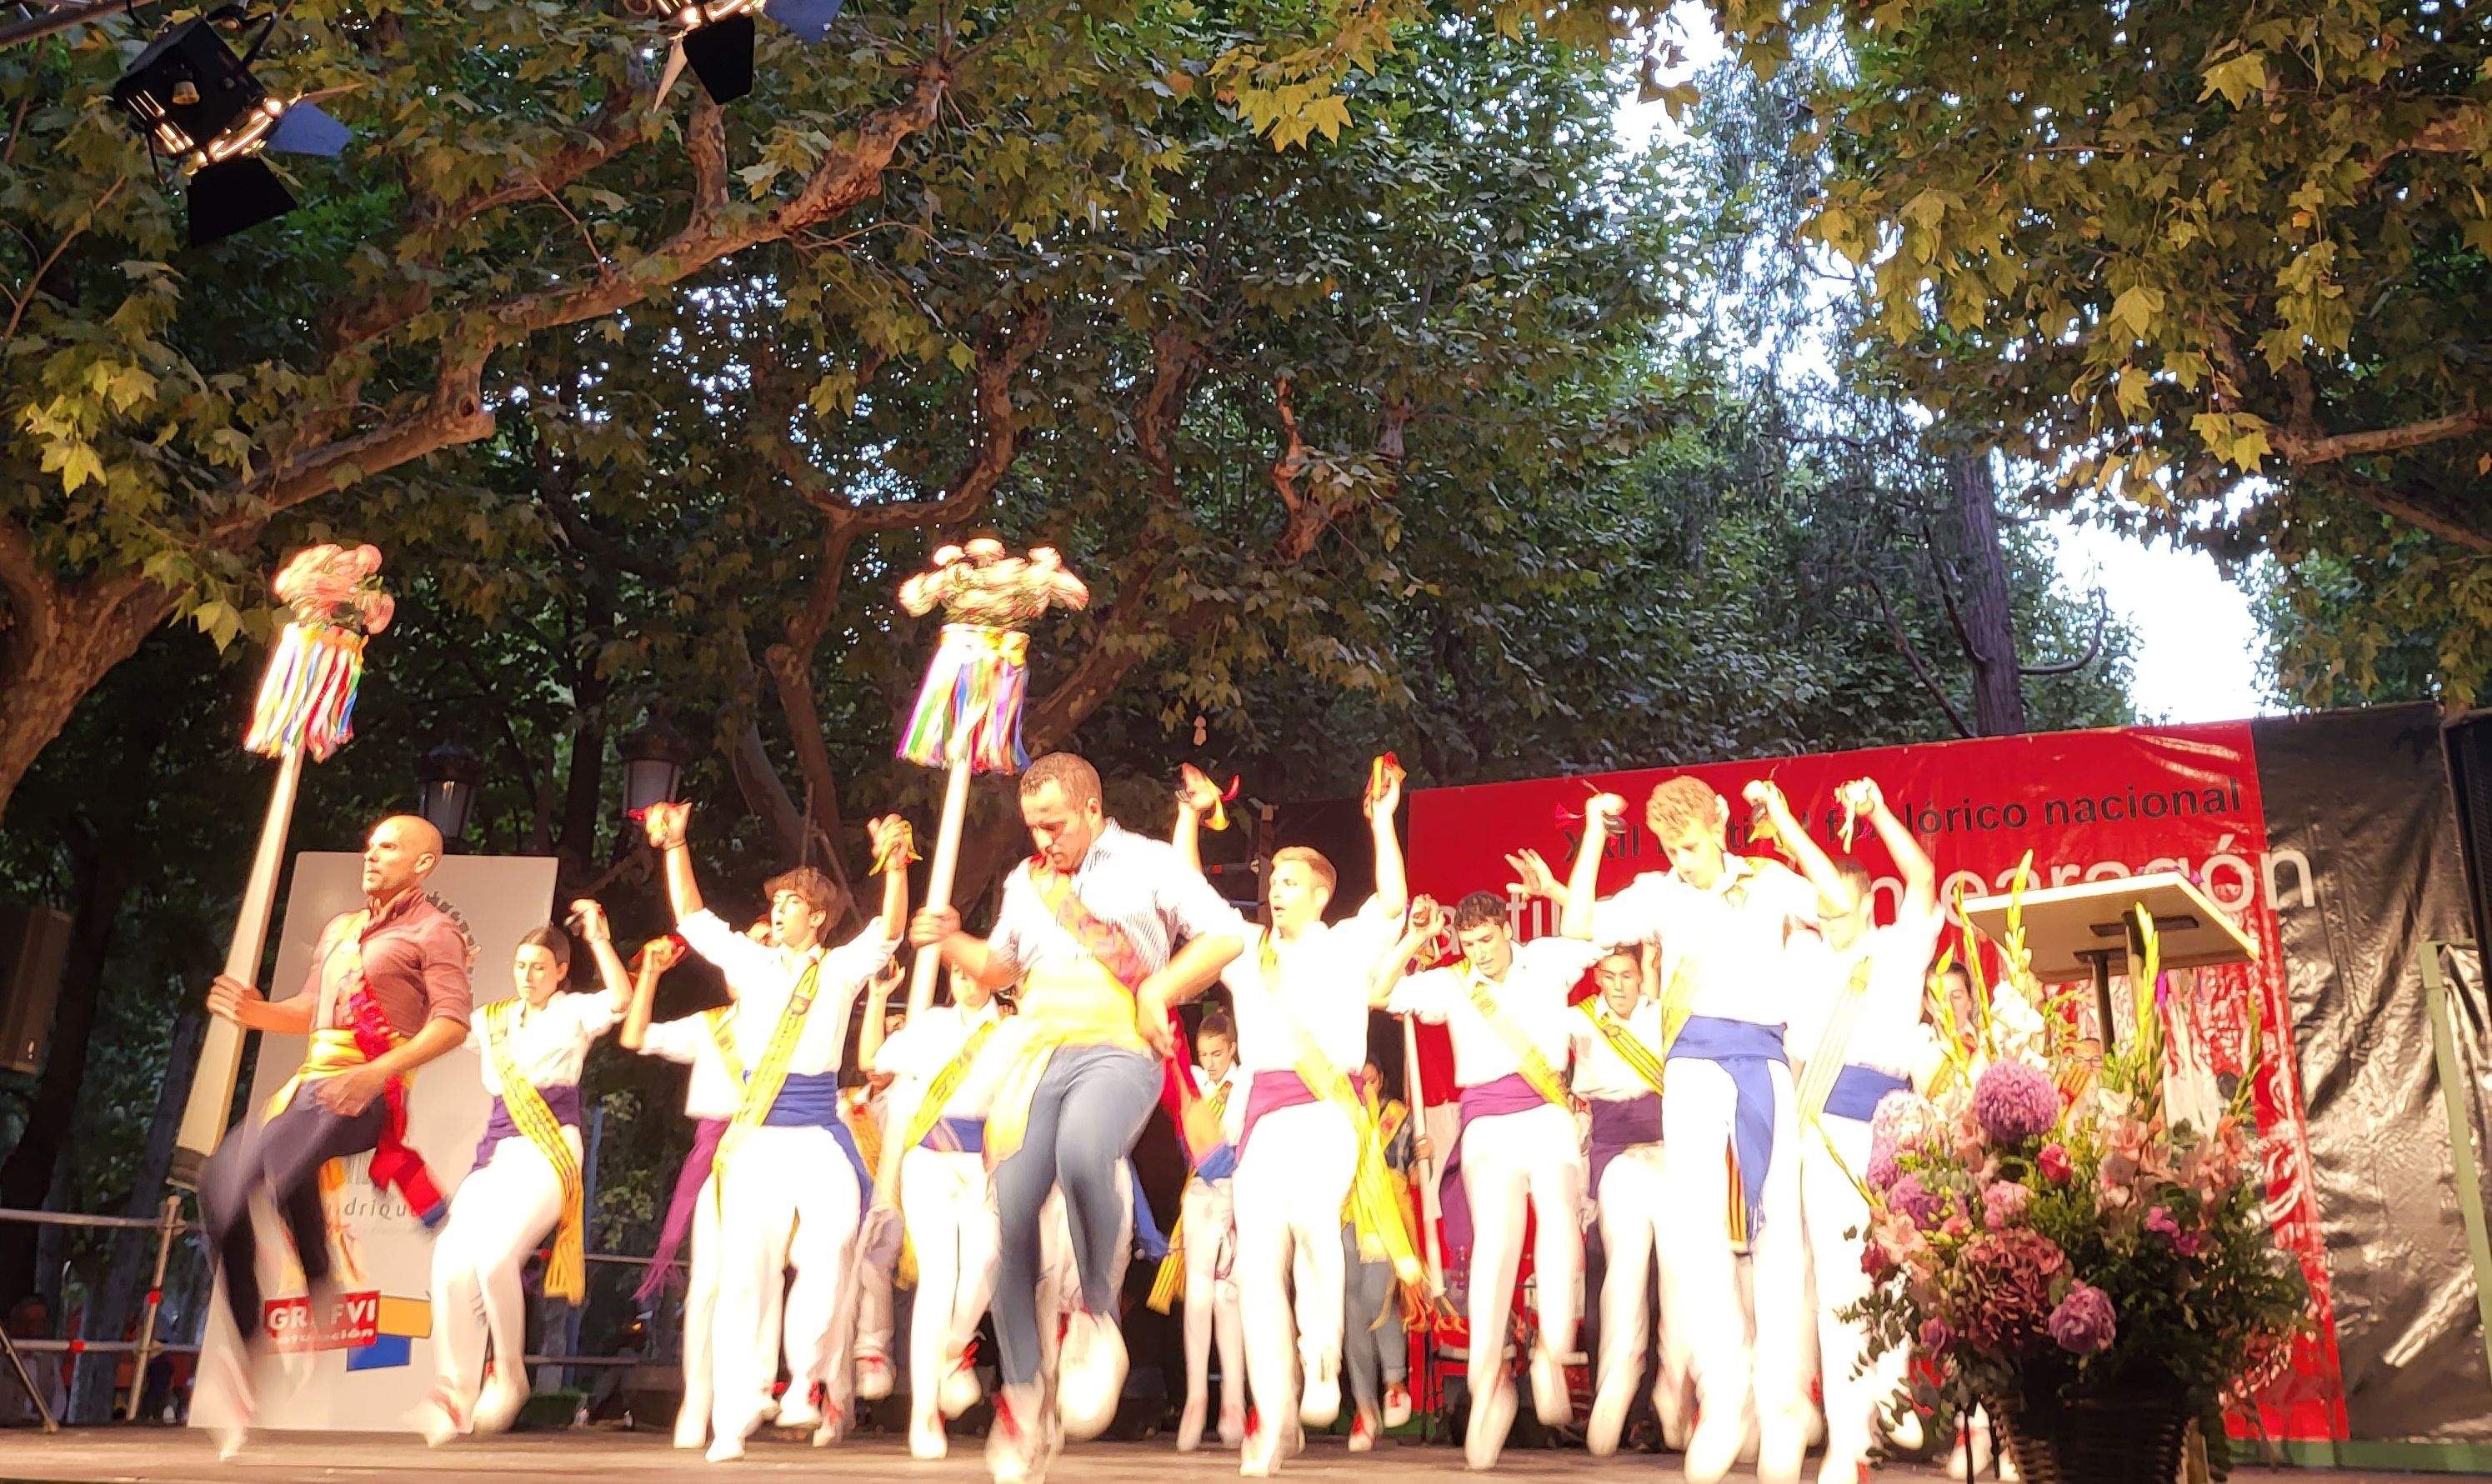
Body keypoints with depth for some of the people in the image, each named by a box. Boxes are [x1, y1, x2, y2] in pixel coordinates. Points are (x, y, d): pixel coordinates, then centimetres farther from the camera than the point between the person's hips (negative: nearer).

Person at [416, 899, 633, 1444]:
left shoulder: (573, 1012, 5)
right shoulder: (493, 1019, 21)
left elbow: (620, 1000, -15)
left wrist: (598, 936, -17)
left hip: (548, 1152, -5)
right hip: (496, 1151, 5)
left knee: (494, 1255, -26)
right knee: (452, 1264, -15)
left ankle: (509, 1374, -5)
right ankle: (454, 1399, -6)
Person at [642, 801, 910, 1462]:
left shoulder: (841, 969, 8)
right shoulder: (750, 962, 13)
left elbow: (889, 932, -5)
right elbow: (692, 918, 13)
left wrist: (893, 862, -19)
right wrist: (674, 847, 5)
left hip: (821, 1139, -1)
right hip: (756, 1138, 1)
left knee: (826, 1265, -8)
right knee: (744, 1270, -6)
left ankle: (802, 1390, 12)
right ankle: (735, 1418, -2)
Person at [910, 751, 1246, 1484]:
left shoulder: (1148, 863, 6)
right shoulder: (1025, 880, 21)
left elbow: (1225, 934, 2)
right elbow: (1003, 964, 32)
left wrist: (1158, 987, -9)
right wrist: (951, 944, 13)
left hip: (1120, 1050, -5)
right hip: (1039, 1055, 6)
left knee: (1081, 1152, -38)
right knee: (1010, 1217, -8)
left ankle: (1098, 1316, -15)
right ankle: (1024, 1393, 8)